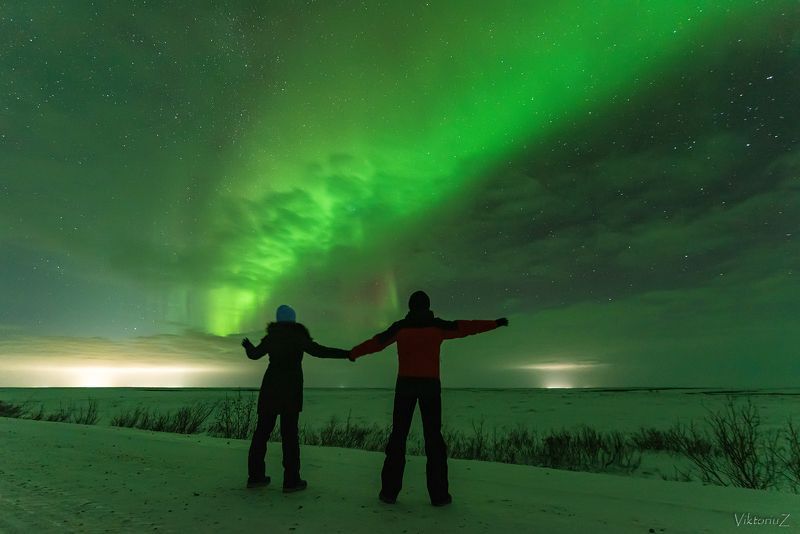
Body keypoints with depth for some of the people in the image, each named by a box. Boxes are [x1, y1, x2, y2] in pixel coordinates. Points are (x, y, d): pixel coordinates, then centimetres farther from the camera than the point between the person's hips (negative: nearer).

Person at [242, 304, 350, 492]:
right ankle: (291, 480, 3)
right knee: (289, 433, 0)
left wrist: (247, 345, 42)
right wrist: (347, 353, -18)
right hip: (291, 389, -4)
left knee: (262, 429, 13)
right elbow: (318, 351, -20)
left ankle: (255, 476, 20)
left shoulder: (271, 337, 6)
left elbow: (254, 354, 20)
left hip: (270, 387, 5)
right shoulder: (298, 336, -8)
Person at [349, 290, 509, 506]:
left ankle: (389, 491, 8)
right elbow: (466, 327, 6)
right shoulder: (437, 326, 2)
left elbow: (376, 342, 15)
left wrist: (353, 353, 31)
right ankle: (438, 494, 5)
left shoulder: (400, 327, 5)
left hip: (405, 384, 1)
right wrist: (496, 323, 16)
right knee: (433, 437, 4)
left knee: (398, 436, 6)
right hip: (430, 385, -1)